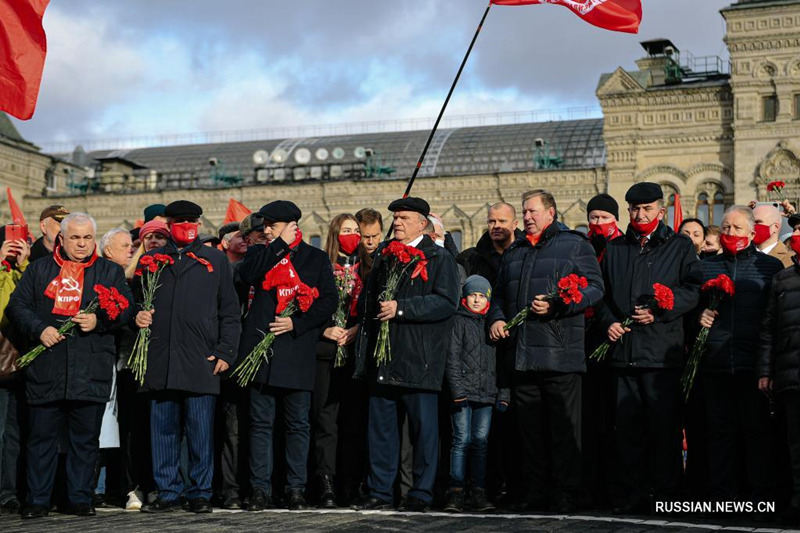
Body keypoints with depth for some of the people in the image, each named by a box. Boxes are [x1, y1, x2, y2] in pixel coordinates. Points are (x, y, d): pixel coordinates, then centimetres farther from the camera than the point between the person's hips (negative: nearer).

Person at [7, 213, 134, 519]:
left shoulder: (109, 271, 13)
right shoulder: (39, 270, 14)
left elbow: (126, 307, 5)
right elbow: (17, 306, 7)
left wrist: (99, 321, -12)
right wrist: (39, 329, -9)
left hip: (91, 370, 0)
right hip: (46, 371, 0)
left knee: (86, 438, 4)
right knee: (42, 437, 3)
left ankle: (80, 499, 14)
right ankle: (37, 500, 12)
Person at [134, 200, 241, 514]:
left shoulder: (215, 261, 12)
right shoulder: (151, 260, 17)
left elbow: (229, 312, 8)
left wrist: (225, 353, -1)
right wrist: (137, 316, -1)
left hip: (201, 360, -2)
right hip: (160, 363, 2)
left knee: (201, 434, -1)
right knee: (163, 432, 5)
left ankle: (200, 493, 8)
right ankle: (167, 493, 13)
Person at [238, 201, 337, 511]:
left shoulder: (316, 258, 9)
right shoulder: (260, 253, 14)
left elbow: (328, 300, 1)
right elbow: (247, 275, -9)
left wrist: (296, 323, -11)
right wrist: (280, 245, -7)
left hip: (298, 353, -1)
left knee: (298, 424, 3)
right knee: (260, 423, 3)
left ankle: (296, 490, 11)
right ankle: (260, 490, 7)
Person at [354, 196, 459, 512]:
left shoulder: (439, 258, -1)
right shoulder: (382, 255, 17)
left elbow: (447, 302, -14)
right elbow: (367, 298, 26)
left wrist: (401, 308, -19)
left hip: (418, 358, -5)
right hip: (381, 357, 6)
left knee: (423, 426, 0)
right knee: (380, 426, 8)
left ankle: (421, 495, 9)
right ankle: (380, 492, 16)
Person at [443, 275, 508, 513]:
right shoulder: (459, 321, 5)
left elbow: (500, 360, 15)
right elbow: (452, 357, -2)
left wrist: (503, 392, 8)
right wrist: (457, 388, -11)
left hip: (486, 393, 3)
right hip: (463, 391, -3)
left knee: (480, 441, 3)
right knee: (462, 440, -5)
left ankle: (478, 492, 6)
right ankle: (456, 491, -2)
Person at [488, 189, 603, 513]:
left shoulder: (575, 244, 4)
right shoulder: (514, 252, 22)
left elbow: (595, 288, -5)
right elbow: (500, 294, 29)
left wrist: (557, 306, -16)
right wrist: (497, 318, 9)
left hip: (560, 355, -6)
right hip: (521, 355, 6)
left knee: (564, 429, -3)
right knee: (530, 429, 8)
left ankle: (565, 494, 2)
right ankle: (536, 493, 14)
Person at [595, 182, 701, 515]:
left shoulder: (680, 246, 8)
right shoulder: (615, 249, 18)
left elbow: (693, 289, -1)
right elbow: (601, 292, 20)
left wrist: (660, 312, -13)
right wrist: (608, 321, 2)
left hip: (662, 350, -3)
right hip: (623, 350, 3)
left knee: (664, 426, -3)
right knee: (627, 425, 5)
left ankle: (666, 494, 6)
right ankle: (631, 494, 12)